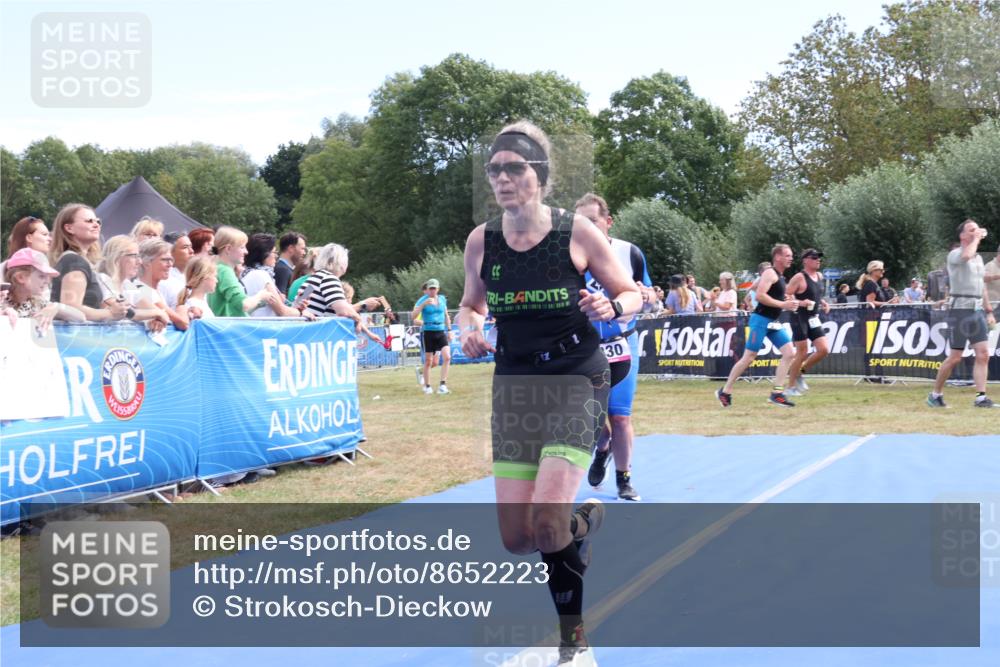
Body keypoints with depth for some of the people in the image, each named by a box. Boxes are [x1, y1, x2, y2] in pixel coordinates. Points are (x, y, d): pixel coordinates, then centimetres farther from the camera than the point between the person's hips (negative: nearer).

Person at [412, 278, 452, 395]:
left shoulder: (442, 299, 8)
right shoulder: (422, 300, -5)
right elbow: (414, 316, -17)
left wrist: (449, 330, 17)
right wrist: (424, 304, -26)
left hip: (441, 332, 3)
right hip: (428, 333, -3)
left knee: (447, 357, -14)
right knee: (428, 361, 3)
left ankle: (442, 385, -11)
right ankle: (427, 386, 18)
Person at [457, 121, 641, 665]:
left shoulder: (577, 232, -9)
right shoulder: (481, 241, -1)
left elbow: (632, 294, 0)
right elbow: (470, 304, 15)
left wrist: (611, 306, -22)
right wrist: (468, 328, -8)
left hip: (576, 381, -4)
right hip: (513, 385, 4)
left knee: (547, 520, -19)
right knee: (516, 539, 1)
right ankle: (584, 518, 38)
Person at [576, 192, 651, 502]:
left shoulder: (630, 253, -6)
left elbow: (648, 295, 5)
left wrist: (645, 294, -17)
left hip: (621, 347, 0)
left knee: (620, 417, 1)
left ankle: (624, 479, 20)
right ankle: (602, 449, 37)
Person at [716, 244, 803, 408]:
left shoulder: (780, 276, 16)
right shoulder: (770, 273, -13)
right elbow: (760, 296, -23)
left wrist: (799, 303, 18)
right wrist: (783, 304, -22)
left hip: (773, 322, 9)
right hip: (761, 320, -9)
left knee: (789, 353, -3)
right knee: (748, 358, -5)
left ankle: (776, 393, -3)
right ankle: (725, 392, 7)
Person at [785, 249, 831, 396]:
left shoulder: (819, 276, 10)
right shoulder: (799, 278, -14)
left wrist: (823, 302, 10)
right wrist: (801, 302, -27)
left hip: (814, 319, 8)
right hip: (800, 318, -8)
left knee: (824, 349, -1)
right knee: (802, 352, -4)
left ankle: (800, 372, 18)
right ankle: (790, 387, 9)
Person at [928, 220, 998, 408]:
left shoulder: (979, 258, 19)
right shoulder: (954, 255, -6)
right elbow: (966, 255, -31)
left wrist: (989, 311, 20)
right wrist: (976, 238, -15)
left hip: (977, 310, 7)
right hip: (960, 309, -7)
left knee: (983, 354, -4)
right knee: (955, 357, -4)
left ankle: (981, 397, -4)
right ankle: (935, 394, 10)